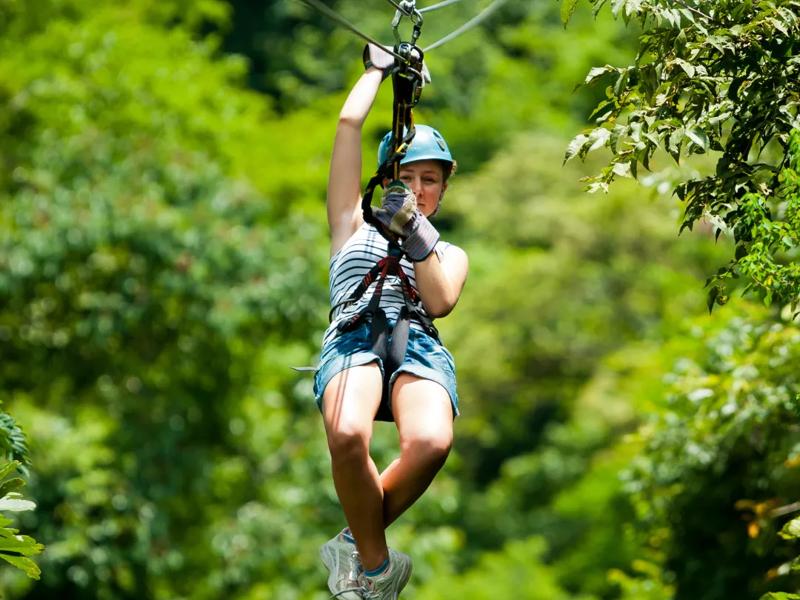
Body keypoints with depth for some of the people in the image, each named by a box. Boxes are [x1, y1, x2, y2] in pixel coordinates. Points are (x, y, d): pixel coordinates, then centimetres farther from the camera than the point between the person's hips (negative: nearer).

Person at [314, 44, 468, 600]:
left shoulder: (451, 254, 30)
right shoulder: (355, 227, 29)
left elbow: (439, 302, 7)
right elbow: (349, 124, 25)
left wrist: (416, 232, -1)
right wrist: (378, 69, 36)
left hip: (419, 346, 1)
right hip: (353, 339, -1)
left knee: (430, 442, -38)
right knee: (348, 434, -39)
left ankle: (358, 546, -12)